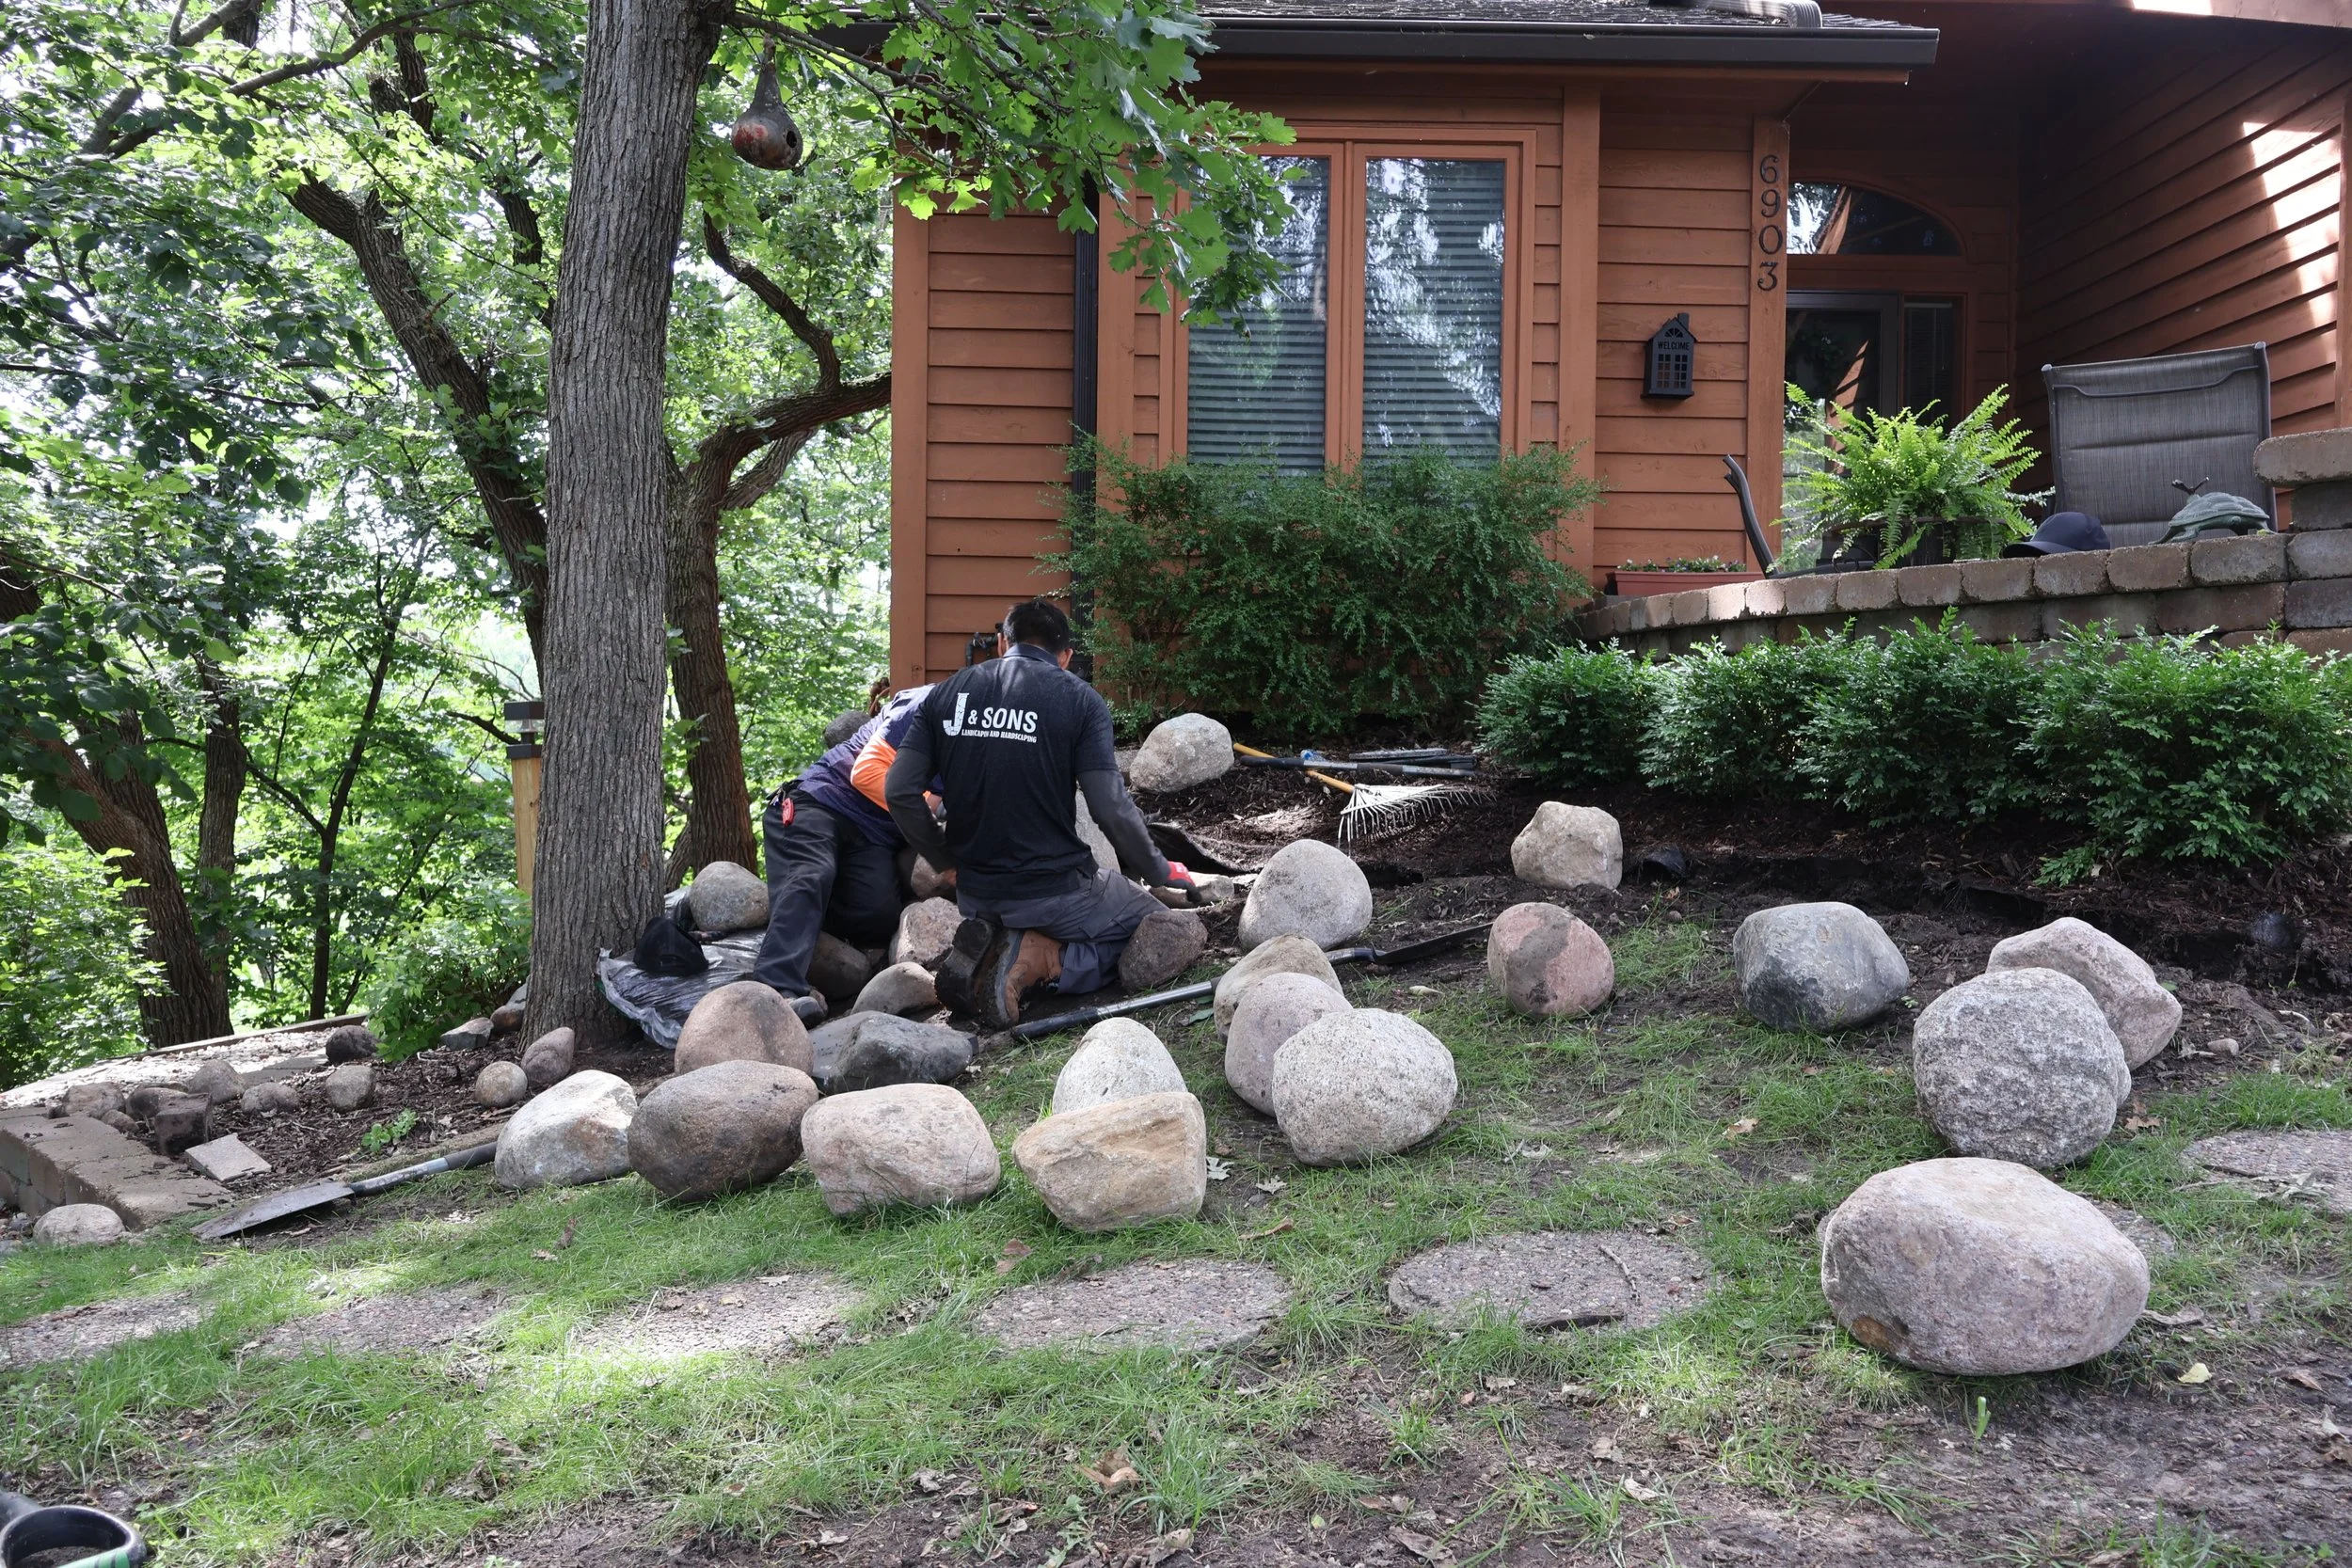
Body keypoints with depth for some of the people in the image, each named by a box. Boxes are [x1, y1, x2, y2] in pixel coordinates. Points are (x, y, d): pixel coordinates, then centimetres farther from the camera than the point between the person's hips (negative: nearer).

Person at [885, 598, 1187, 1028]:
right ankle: (1040, 958, -9)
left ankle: (989, 950, -2)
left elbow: (900, 791, -1)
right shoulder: (1080, 700, -7)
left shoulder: (947, 693, 4)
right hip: (1055, 890, -5)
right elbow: (1112, 810, -13)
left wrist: (946, 861, 13)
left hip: (976, 895, 5)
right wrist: (1161, 874, 3)